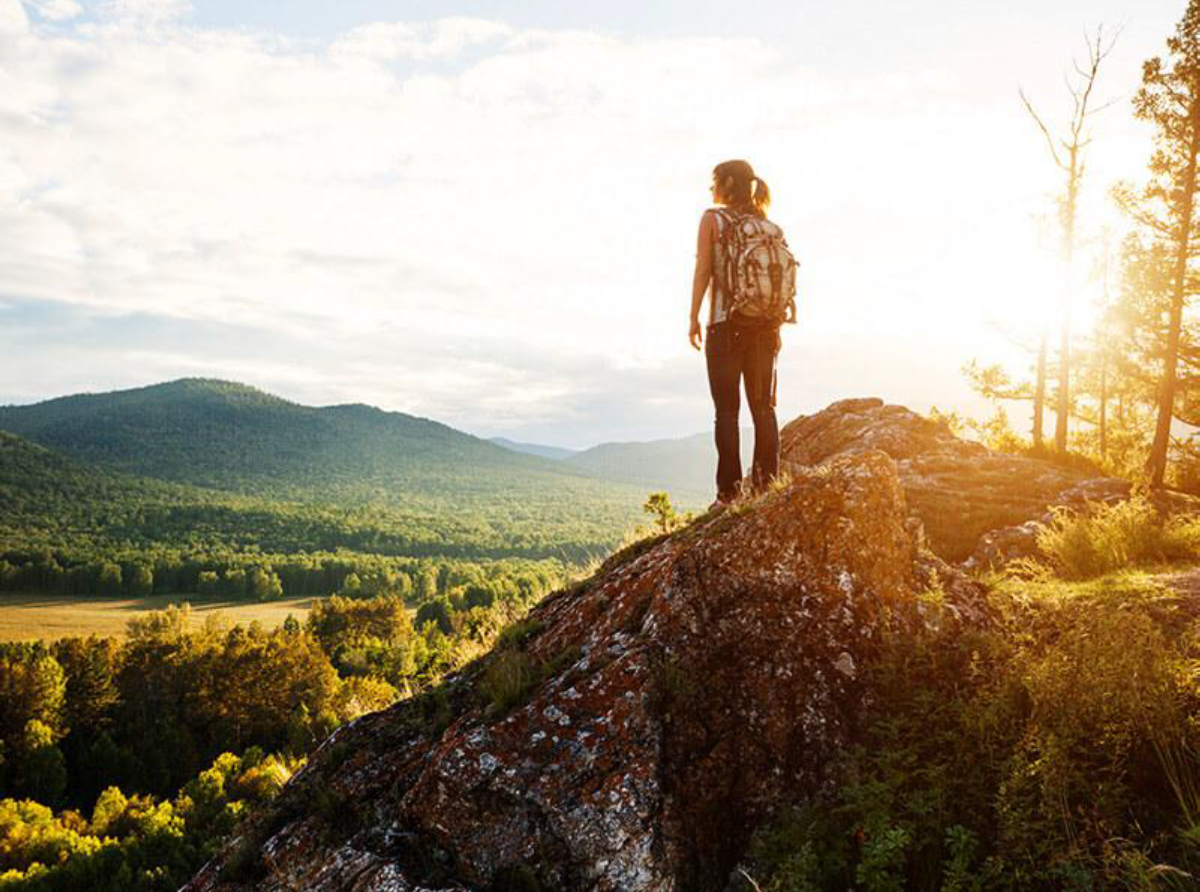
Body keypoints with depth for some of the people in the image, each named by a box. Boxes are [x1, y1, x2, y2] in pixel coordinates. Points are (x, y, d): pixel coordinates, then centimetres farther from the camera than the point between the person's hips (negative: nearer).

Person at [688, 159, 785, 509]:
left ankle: (729, 490, -6)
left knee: (727, 410, -3)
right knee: (764, 407, 9)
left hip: (726, 324, -4)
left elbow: (703, 271, -7)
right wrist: (775, 327, 14)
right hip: (765, 325, 4)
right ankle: (767, 484, 7)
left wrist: (693, 317, -2)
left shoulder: (712, 219, -1)